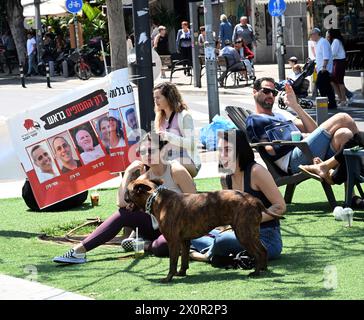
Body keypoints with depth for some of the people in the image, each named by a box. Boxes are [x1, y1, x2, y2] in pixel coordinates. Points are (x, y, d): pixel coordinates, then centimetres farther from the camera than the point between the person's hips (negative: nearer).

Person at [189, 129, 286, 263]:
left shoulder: (256, 172, -13)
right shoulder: (226, 179, 9)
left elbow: (280, 207, -14)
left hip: (267, 239, -8)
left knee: (224, 240, -33)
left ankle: (209, 254, -1)